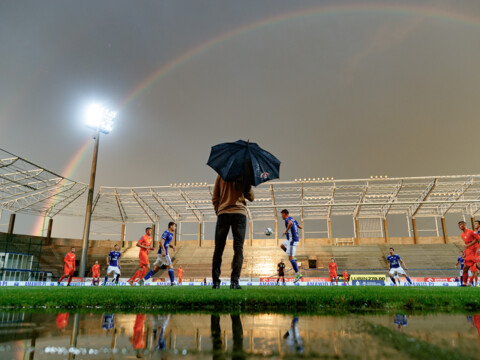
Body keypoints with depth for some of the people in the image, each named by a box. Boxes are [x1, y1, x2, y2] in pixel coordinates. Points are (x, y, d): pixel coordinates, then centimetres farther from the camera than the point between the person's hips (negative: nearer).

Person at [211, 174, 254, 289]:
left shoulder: (221, 175, 9)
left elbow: (214, 198, 8)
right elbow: (251, 197, 7)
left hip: (223, 213, 2)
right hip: (240, 213, -1)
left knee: (218, 249, 7)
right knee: (238, 248, -1)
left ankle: (215, 281, 5)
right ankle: (235, 281, -9)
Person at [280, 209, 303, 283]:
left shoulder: (287, 219, -13)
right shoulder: (293, 219, 15)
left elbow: (290, 223, -37)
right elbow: (300, 227, 26)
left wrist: (286, 231, -26)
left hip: (292, 240, -9)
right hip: (291, 240, 9)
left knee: (290, 258, -8)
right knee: (282, 246, 29)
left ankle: (298, 274, -8)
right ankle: (293, 258, 17)